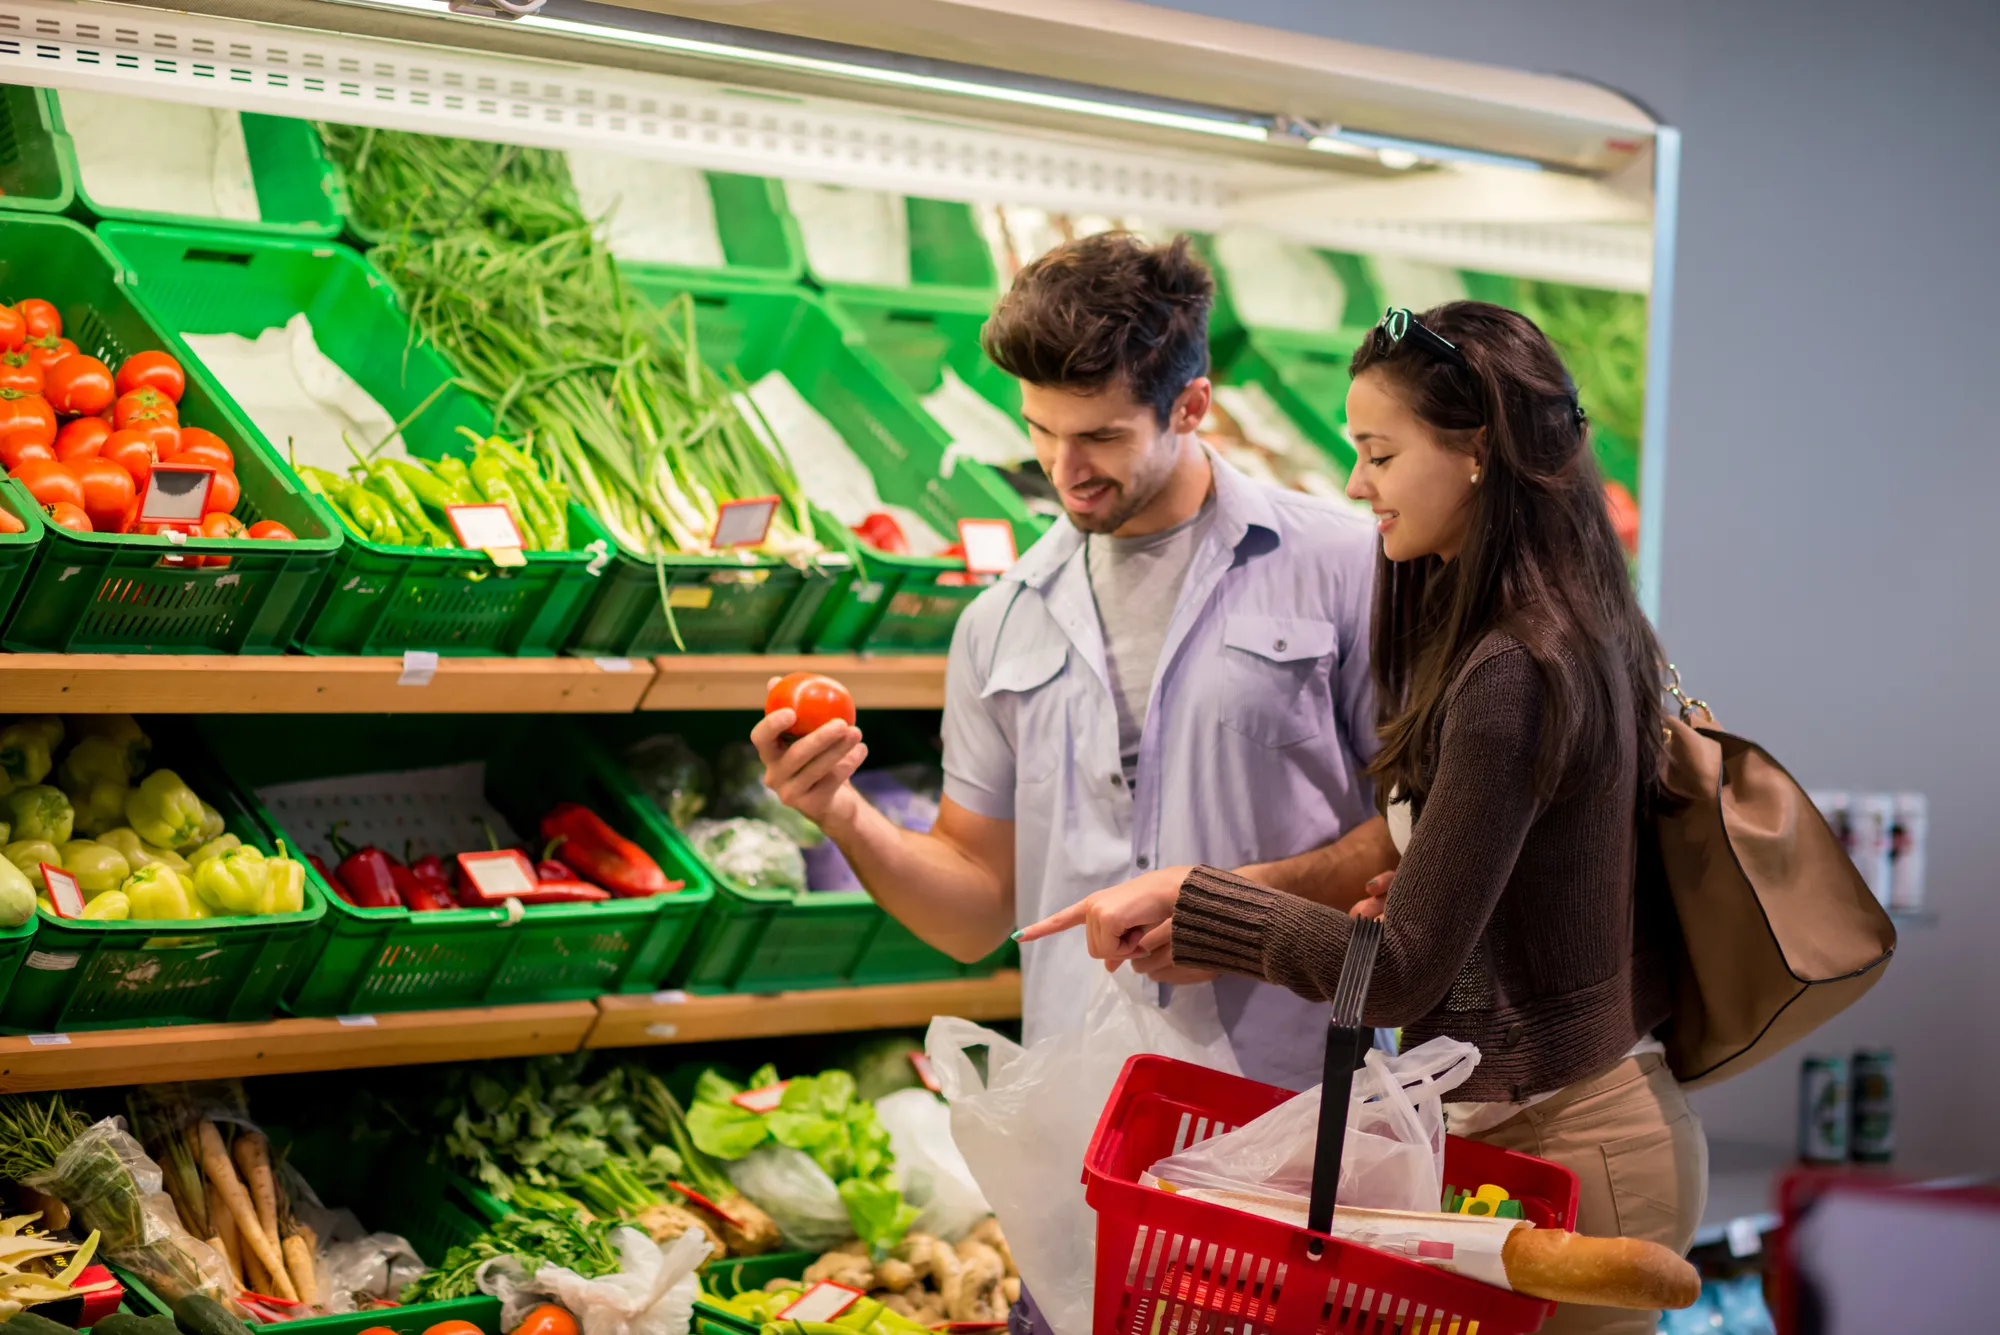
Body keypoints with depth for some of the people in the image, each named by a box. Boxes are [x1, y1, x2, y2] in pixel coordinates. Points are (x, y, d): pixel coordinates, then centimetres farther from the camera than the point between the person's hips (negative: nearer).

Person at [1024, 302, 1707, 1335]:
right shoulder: (1585, 631, 8)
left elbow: (1401, 975, -21)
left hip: (1549, 1142, -10)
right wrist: (1430, 890, 2)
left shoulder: (1513, 675, -22)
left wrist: (1181, 900, -14)